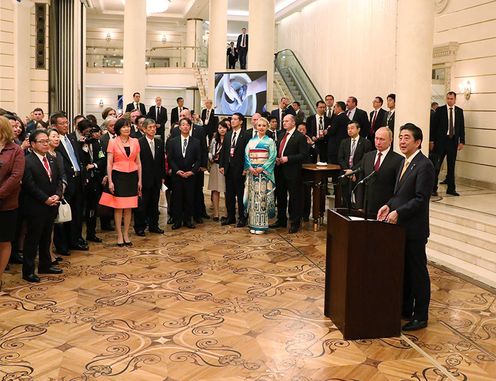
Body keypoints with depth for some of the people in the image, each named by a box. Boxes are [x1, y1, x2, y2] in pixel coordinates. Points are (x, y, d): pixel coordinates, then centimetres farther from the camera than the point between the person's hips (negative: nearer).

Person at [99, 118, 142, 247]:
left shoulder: (135, 142, 7)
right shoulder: (113, 142, -2)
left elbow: (138, 162, 10)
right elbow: (109, 163, -4)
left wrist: (139, 180, 6)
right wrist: (110, 181, -10)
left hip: (132, 176, 3)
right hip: (118, 176, -3)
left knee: (128, 207, 7)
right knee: (118, 207, 1)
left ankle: (126, 234, 17)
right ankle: (119, 236, 10)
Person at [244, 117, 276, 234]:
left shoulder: (270, 141, 3)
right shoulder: (251, 141, 12)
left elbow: (272, 157, -5)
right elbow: (246, 155, 6)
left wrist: (262, 168, -14)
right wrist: (250, 167, -10)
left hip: (264, 172, -3)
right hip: (252, 172, 3)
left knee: (262, 197, -6)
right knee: (252, 197, 2)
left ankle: (262, 225, -2)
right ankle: (253, 224, 6)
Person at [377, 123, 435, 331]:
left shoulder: (424, 165, -16)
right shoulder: (405, 161, 13)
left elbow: (421, 198, -20)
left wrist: (398, 212, -22)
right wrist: (389, 205, 2)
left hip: (414, 228, -8)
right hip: (401, 226, 8)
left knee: (417, 271, 2)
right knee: (403, 269, 16)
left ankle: (420, 316, 14)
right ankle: (405, 309, 29)